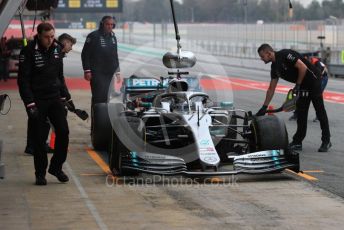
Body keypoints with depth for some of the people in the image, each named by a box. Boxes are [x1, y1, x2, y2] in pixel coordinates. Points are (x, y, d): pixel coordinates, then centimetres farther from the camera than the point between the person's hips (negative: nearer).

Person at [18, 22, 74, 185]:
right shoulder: (28, 51, -12)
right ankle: (40, 173, 12)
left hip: (55, 98, 5)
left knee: (63, 131, -4)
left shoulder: (57, 49, 6)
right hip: (37, 100, -5)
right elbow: (23, 80, -13)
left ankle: (56, 167, 13)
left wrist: (66, 97, 13)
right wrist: (30, 104, -18)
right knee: (39, 138, 1)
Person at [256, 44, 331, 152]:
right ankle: (297, 142, 9)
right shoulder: (275, 67, 8)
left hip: (313, 80, -9)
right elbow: (271, 88, 12)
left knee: (320, 110, -4)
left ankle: (326, 141, 1)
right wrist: (264, 107, 10)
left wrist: (298, 85, -15)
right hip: (303, 85, 9)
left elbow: (303, 67, -24)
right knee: (301, 113, 7)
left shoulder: (285, 55, -19)